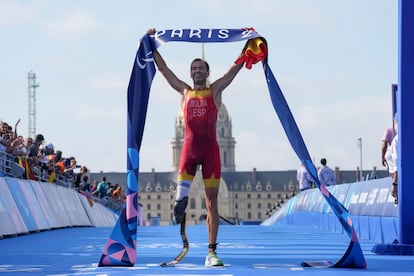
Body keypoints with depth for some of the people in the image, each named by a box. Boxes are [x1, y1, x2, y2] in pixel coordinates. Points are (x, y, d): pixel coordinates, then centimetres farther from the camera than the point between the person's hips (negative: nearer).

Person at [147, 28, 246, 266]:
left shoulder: (216, 90, 9)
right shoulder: (184, 91, 13)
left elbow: (237, 66, 8)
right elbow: (163, 68, 15)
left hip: (210, 148, -1)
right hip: (189, 147, 1)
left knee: (212, 200, -1)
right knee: (181, 197, -7)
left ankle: (212, 251, -2)